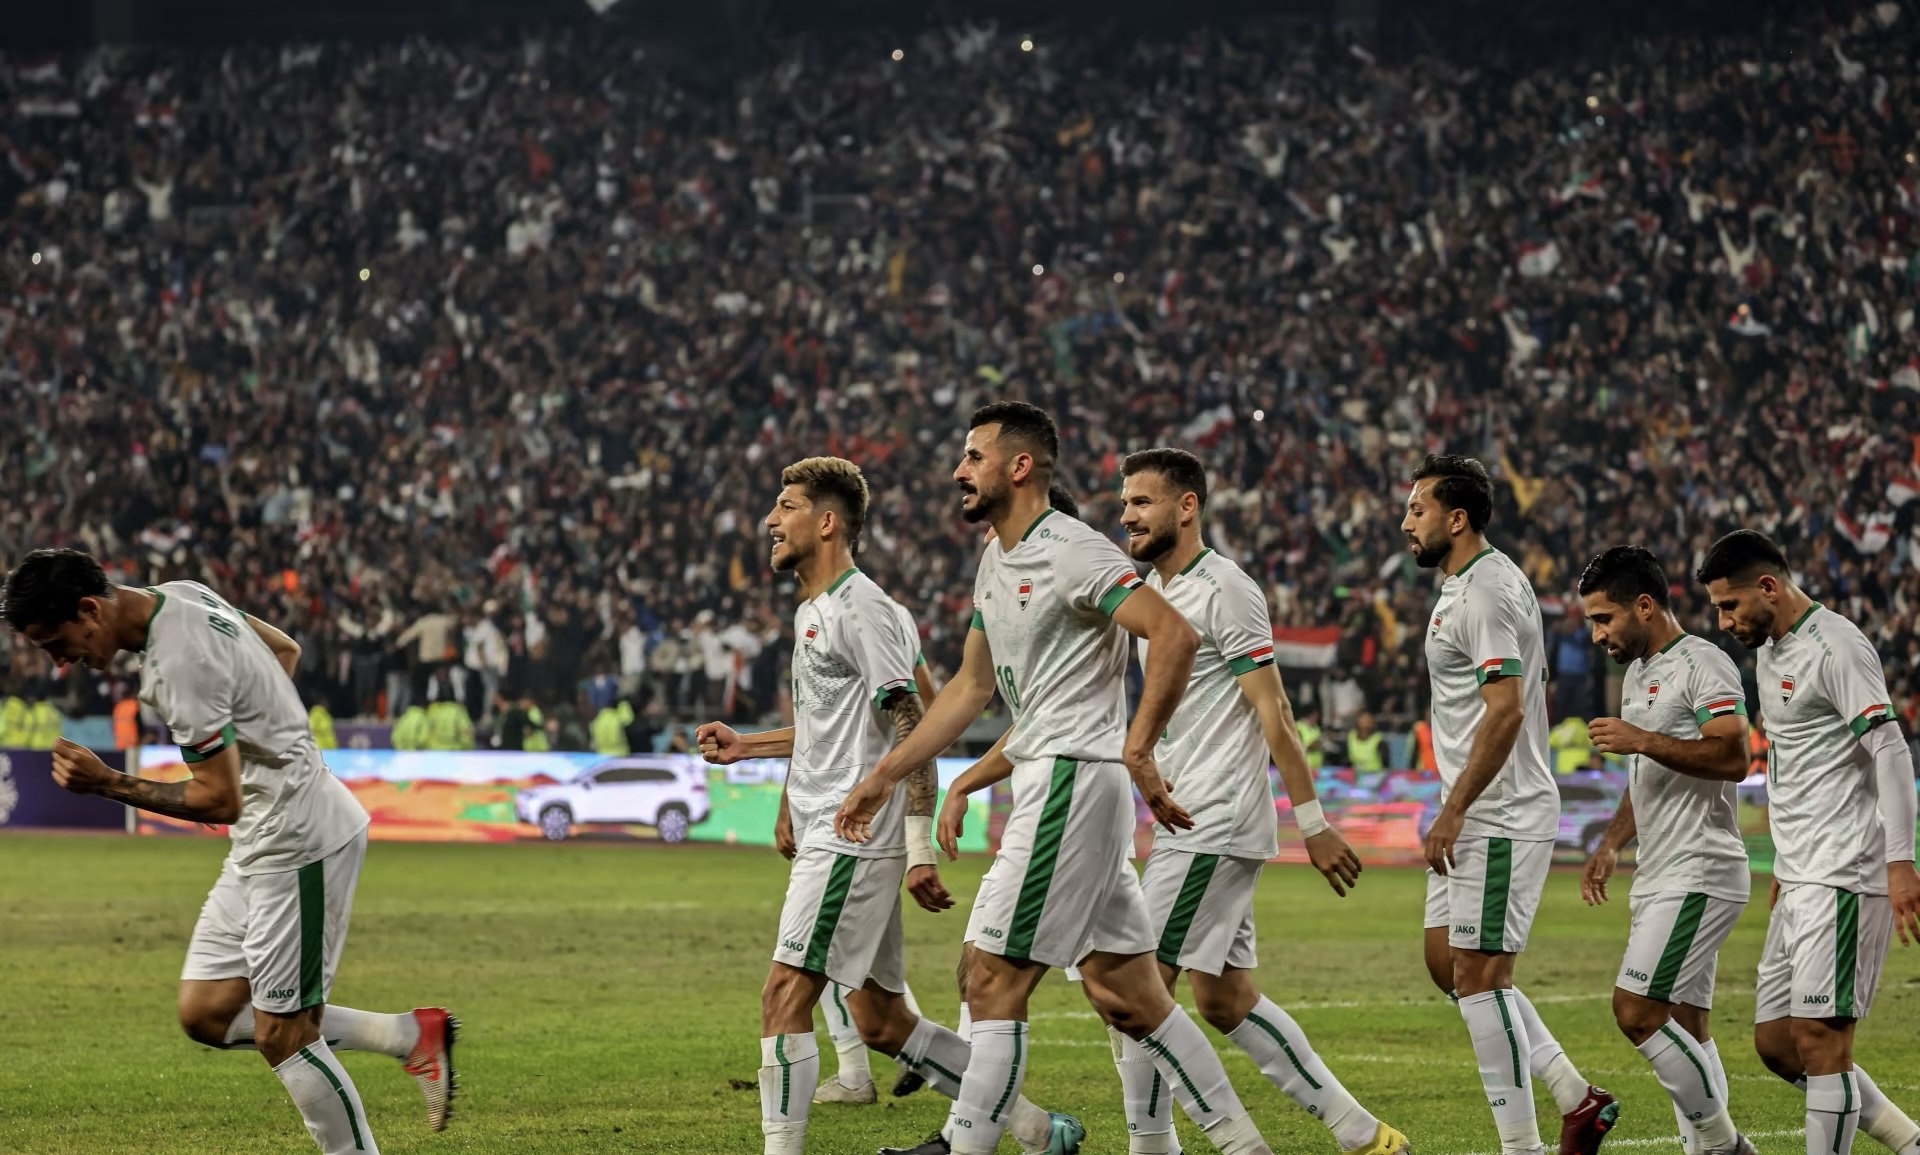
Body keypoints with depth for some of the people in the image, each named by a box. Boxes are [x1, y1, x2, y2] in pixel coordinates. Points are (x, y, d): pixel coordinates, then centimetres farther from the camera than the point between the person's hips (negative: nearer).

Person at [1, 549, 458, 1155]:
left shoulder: (179, 666, -25)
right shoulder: (180, 595, 5)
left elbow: (220, 801, -22)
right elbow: (285, 650, 21)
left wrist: (108, 784, -18)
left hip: (299, 841, -10)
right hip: (266, 839, 10)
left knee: (280, 1035, -6)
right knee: (207, 1013, 8)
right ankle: (411, 1034, 13)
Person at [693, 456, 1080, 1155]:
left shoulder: (861, 610, -13)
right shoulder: (811, 612, 18)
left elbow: (912, 728, -17)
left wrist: (919, 850, -22)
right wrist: (745, 746, 23)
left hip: (854, 840, -10)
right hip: (826, 834, 10)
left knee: (784, 997, -14)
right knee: (881, 1022, 11)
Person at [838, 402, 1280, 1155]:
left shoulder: (1071, 553, -13)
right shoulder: (997, 562, 17)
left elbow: (1173, 634, -23)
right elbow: (973, 687, 25)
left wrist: (1137, 750, -25)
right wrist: (886, 775, 24)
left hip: (1075, 777, -10)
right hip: (1046, 782, 10)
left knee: (993, 978, -8)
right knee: (1126, 997, 10)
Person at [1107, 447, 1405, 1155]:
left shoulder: (1224, 592, -12)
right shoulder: (1150, 592, 16)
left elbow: (1273, 714, -14)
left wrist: (1312, 822, -16)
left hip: (1214, 829, -9)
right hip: (1187, 825, 9)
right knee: (1225, 1002, 9)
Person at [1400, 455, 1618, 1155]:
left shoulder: (1486, 591, -16)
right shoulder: (1466, 585, 16)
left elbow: (1507, 710, -24)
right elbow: (1525, 700, 24)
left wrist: (1453, 811, -23)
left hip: (1499, 820, -11)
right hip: (1478, 816, 11)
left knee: (1478, 973, -9)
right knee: (1446, 961, 12)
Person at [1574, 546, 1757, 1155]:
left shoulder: (1702, 664, -11)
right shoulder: (1638, 674, 20)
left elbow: (1732, 757, -23)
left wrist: (1642, 741, -22)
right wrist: (1611, 845, 19)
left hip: (1697, 873, -10)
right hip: (1659, 877, 10)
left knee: (1636, 1009, -16)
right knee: (1682, 1028, 8)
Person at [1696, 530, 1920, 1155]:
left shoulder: (1835, 647, -12)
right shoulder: (1771, 651, 17)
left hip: (1845, 880, -10)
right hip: (1799, 881, 10)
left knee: (1818, 1041, -11)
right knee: (1776, 1044, 9)